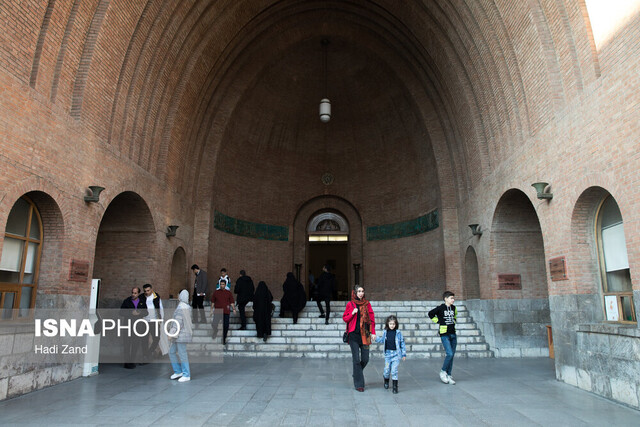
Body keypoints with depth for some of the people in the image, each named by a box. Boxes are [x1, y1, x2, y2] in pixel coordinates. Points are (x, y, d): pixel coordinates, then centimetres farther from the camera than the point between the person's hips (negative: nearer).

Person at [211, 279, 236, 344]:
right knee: (214, 324, -11)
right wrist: (211, 310, 10)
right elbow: (213, 302, 14)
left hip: (226, 312, 0)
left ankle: (224, 339, 15)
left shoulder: (229, 293, 8)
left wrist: (234, 309, -3)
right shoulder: (216, 292, 9)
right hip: (217, 311, 0)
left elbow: (231, 302, 9)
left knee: (226, 326, 0)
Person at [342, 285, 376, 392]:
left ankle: (357, 372, 34)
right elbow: (345, 318, 5)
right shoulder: (350, 304, 2)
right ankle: (359, 384, 6)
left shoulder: (367, 304, 8)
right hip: (354, 335, -2)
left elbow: (372, 318, 9)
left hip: (365, 335, 2)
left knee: (365, 359, 3)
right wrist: (352, 313, -12)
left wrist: (373, 332, 1)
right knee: (357, 360, -4)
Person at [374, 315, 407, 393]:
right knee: (387, 370, 8)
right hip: (387, 353, 3)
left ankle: (395, 387, 6)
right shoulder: (385, 332, 2)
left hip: (396, 354, -2)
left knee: (394, 371, -7)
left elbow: (402, 343, -1)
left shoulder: (398, 333, -6)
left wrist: (404, 354, 1)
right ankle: (386, 381, 37)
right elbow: (382, 340, 20)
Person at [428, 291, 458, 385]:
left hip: (453, 334, 6)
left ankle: (448, 375, 16)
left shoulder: (453, 308, 8)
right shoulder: (441, 308, -11)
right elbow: (430, 314, -5)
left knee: (452, 355, 6)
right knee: (450, 354, -14)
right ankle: (443, 372, 6)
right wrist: (438, 321, -3)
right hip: (444, 334, -6)